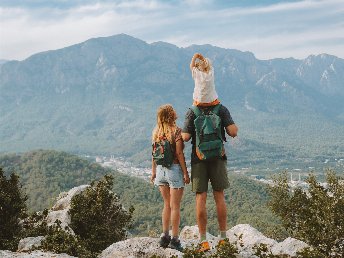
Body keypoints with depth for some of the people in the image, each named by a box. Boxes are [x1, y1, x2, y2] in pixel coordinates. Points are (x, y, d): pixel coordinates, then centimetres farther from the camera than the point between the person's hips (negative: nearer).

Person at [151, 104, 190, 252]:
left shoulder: (156, 132, 4)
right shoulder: (176, 131, -11)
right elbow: (179, 153, -13)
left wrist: (154, 172, 15)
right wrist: (185, 173, -8)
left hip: (160, 170, 5)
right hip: (174, 169, -5)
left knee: (167, 204, 17)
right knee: (175, 206, 2)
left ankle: (165, 236, 16)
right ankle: (174, 239, 4)